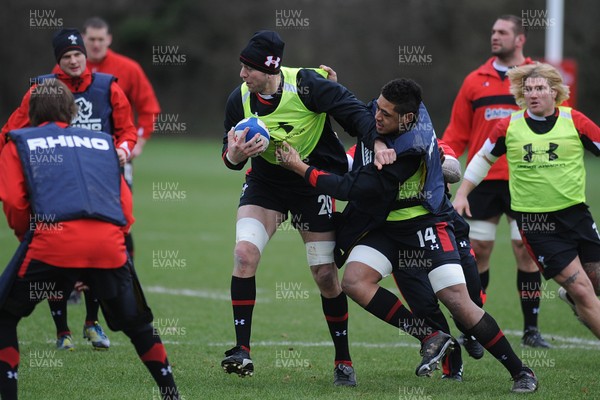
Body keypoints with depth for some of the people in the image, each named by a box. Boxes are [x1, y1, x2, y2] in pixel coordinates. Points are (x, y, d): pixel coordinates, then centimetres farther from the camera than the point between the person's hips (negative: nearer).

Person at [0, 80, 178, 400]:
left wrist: (27, 236, 20)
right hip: (109, 244, 3)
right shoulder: (103, 142, 28)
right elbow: (126, 206, 22)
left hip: (52, 242, -3)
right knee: (136, 323, 24)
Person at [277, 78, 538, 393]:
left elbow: (355, 189, -28)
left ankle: (520, 371, -1)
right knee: (354, 281, -17)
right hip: (385, 224, 7)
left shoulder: (409, 151, -30)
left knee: (457, 301, -16)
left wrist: (302, 168, -23)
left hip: (426, 224, -7)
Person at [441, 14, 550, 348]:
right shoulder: (475, 81, 9)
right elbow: (457, 133, 9)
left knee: (526, 251, -2)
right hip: (483, 180, 2)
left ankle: (531, 329, 5)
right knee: (478, 251, 2)